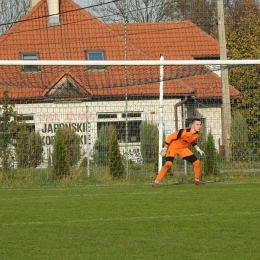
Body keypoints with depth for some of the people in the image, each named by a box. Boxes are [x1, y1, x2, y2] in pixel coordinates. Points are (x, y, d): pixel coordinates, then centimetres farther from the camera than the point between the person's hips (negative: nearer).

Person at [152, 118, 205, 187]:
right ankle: (156, 182, -24)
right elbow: (170, 137, -23)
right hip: (173, 147, -7)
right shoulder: (183, 132, -31)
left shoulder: (196, 134, -8)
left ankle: (197, 180, 19)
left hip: (183, 149, 7)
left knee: (197, 162, -1)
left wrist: (198, 149, 6)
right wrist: (165, 148, -22)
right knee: (168, 163, -28)